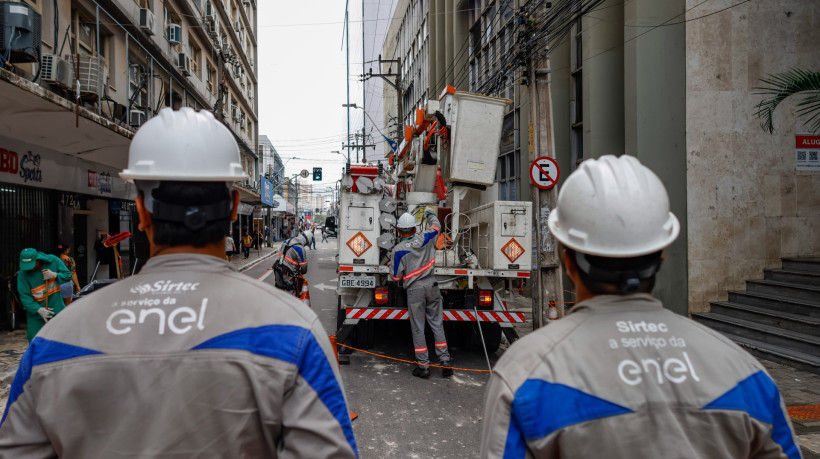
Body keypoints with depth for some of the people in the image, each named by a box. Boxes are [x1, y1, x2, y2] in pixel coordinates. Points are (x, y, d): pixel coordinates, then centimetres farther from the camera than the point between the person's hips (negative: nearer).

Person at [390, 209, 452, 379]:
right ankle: (445, 363, 12)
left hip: (414, 290, -3)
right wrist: (430, 215, 38)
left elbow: (395, 276, -7)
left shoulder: (398, 250, -12)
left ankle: (423, 366, 8)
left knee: (418, 328, 5)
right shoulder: (425, 239, -3)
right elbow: (436, 226, 19)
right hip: (431, 286, 3)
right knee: (437, 325, 10)